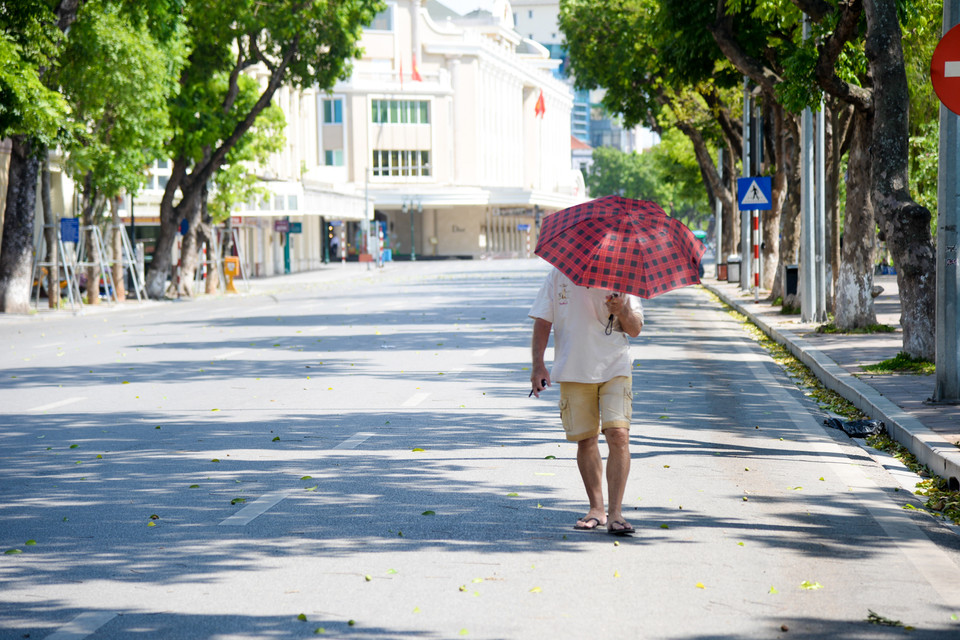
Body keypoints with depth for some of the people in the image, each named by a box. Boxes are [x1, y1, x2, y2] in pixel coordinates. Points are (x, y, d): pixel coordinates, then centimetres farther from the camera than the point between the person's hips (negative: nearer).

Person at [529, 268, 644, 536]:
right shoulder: (559, 275, 6)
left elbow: (635, 330, 3)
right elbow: (543, 320, 6)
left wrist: (622, 311, -19)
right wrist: (538, 364, -4)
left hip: (615, 368, -1)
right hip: (573, 370, 1)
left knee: (618, 436, -14)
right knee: (586, 440, 6)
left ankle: (615, 512, -11)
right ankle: (596, 508, 20)